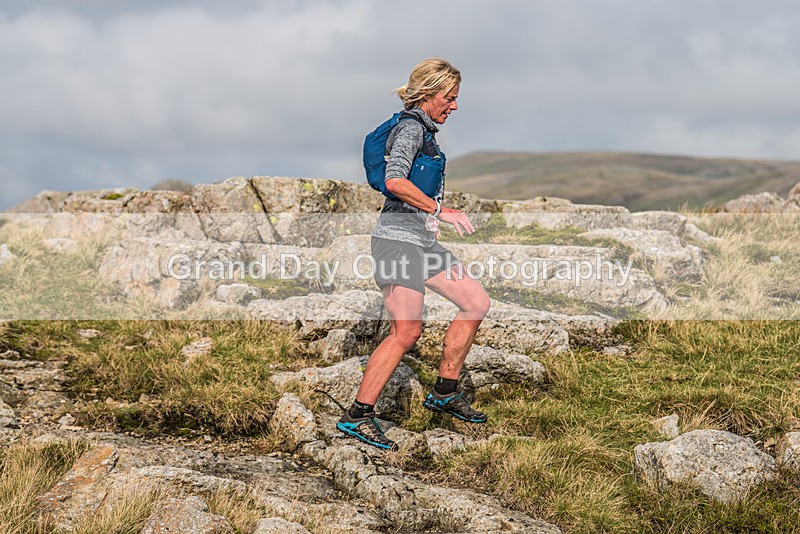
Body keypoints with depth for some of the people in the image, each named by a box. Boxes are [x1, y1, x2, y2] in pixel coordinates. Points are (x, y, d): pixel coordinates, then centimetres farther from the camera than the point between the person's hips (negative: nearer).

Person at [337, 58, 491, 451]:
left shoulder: (424, 131, 20)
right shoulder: (411, 128, -10)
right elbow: (395, 181, -25)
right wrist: (441, 211, -22)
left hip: (422, 240, 10)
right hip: (398, 238, -10)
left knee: (476, 303, 9)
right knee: (407, 331, -17)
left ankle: (444, 393, 15)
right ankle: (357, 416, -13)